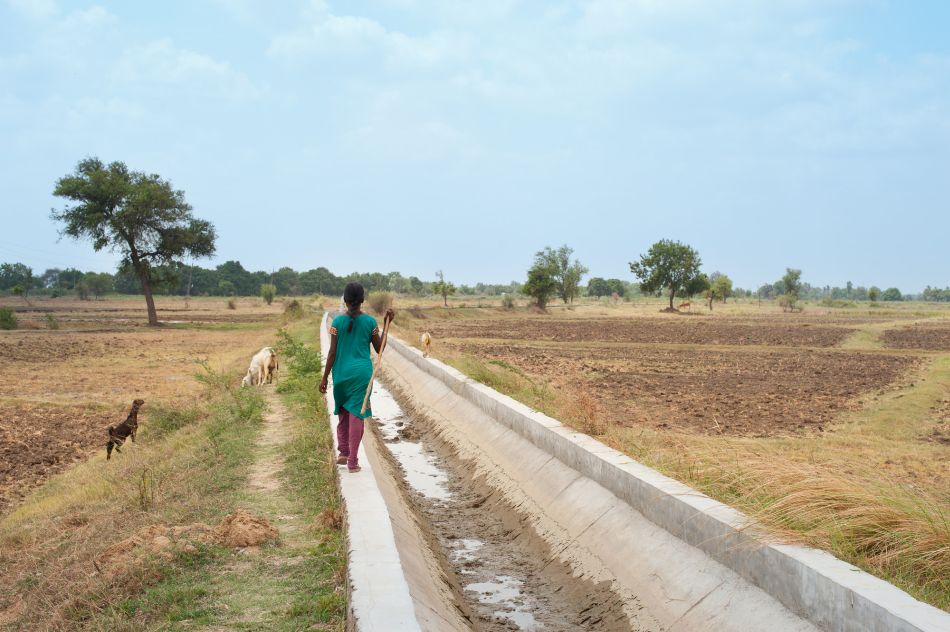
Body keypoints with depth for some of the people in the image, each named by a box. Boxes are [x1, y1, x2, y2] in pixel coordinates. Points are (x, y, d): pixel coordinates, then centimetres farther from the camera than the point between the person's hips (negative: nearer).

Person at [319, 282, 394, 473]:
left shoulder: (338, 321, -4)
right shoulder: (370, 321, -3)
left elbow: (332, 352, -4)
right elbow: (379, 349, 5)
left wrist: (325, 377, 1)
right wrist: (387, 323, 5)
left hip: (341, 373, 1)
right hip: (362, 373, -1)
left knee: (343, 413, 20)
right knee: (356, 414, 1)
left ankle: (343, 453, 19)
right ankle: (352, 461, 1)